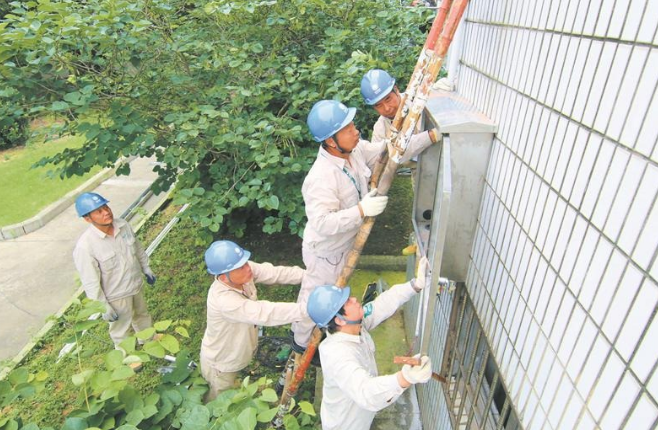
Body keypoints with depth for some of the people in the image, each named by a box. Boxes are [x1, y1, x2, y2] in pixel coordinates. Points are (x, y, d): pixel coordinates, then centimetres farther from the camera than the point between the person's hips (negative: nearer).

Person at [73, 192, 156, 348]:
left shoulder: (123, 225, -13)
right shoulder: (85, 246, -30)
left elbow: (138, 247, 6)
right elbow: (90, 283, -23)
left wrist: (146, 268, 14)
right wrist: (104, 308, -17)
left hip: (136, 284, 6)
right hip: (116, 295, -6)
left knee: (142, 315, 31)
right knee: (121, 330, 18)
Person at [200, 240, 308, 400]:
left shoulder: (242, 271, -24)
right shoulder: (224, 300, -44)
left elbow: (275, 273, -24)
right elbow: (265, 313, -48)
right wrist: (307, 308, -51)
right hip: (220, 363, -6)